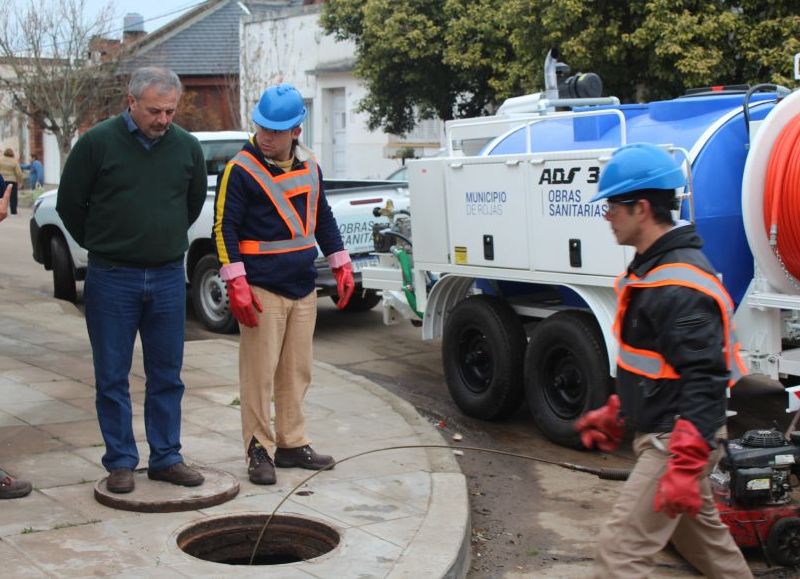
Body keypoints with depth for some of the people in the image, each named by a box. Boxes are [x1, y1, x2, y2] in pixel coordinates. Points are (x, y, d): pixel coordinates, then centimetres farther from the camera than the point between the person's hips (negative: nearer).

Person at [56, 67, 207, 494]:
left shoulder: (187, 147, 3)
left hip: (168, 277, 3)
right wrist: (102, 248, 10)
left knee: (167, 375, 8)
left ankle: (166, 458, 18)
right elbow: (69, 204, 2)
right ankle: (121, 462, 14)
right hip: (111, 279, -3)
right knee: (112, 377, 4)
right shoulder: (98, 143, -8)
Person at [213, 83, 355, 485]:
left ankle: (292, 444, 21)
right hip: (262, 289, -6)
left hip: (303, 288, 6)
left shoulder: (309, 167, 10)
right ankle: (258, 450, 6)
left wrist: (341, 266, 17)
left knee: (297, 371, 11)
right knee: (259, 373, -4)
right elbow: (224, 228, -10)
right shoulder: (241, 169, -9)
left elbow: (322, 218, 20)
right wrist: (236, 283, -17)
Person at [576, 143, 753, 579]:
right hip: (665, 435, 11)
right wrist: (614, 415, 23)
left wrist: (686, 465, -32)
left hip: (676, 440, -11)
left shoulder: (681, 285, -24)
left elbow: (703, 382, -29)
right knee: (702, 535, 24)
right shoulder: (650, 270, 10)